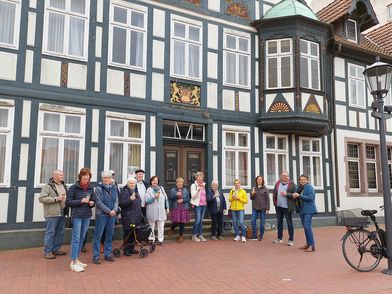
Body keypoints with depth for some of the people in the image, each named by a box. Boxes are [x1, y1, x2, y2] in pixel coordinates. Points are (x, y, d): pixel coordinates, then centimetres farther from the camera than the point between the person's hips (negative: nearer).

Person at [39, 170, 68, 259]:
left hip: (62, 214, 8)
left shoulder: (64, 186, 15)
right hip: (52, 214, -7)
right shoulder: (48, 186, -8)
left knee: (60, 232, 13)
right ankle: (47, 252, 10)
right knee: (50, 233, 0)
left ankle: (56, 249, 26)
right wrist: (56, 199, -20)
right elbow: (41, 198, -16)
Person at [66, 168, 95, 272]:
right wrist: (81, 201, -18)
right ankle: (73, 262, 4)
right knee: (76, 238, -3)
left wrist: (92, 203, -6)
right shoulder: (74, 187, -7)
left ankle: (76, 260, 24)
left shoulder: (91, 188, 7)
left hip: (87, 216, 5)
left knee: (81, 239, 12)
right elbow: (68, 202, -9)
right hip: (77, 216, -5)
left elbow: (93, 200, 16)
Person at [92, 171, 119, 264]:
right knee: (98, 235, 0)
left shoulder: (114, 188, 8)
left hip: (112, 214, 5)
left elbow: (116, 200, 7)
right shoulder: (99, 188, -7)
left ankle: (107, 254, 22)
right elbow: (99, 202, -12)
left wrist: (114, 210, -10)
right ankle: (95, 256, 8)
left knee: (109, 235, 11)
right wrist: (109, 211, -14)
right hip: (101, 215, -5)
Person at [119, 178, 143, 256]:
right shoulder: (124, 191, -9)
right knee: (128, 233, -3)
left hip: (136, 217, 8)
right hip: (128, 217, -8)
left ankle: (131, 248, 22)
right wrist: (130, 199, -33)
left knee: (134, 233, 12)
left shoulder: (136, 192, 17)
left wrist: (140, 214, 23)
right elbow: (121, 203, -19)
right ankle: (126, 249, 7)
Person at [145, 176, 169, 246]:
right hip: (152, 212, -3)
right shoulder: (149, 189, -3)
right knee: (151, 226, 7)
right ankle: (151, 239, 20)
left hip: (161, 211, 3)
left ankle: (160, 240, 13)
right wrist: (154, 197, -21)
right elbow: (147, 200, -10)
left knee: (161, 226, 4)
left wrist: (167, 208, 9)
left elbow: (166, 198, 12)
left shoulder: (161, 188, 9)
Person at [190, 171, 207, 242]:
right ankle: (194, 236, 1)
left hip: (204, 205, 5)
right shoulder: (193, 185, -3)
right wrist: (198, 190, -23)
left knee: (201, 220, 8)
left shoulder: (204, 185, 11)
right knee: (197, 220, -9)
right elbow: (193, 196, -10)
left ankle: (200, 235, 15)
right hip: (197, 204, -5)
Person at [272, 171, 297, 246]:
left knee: (289, 223, 2)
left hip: (287, 207, -5)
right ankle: (279, 238, 27)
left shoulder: (292, 184, -6)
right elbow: (274, 192, 16)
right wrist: (275, 201, 8)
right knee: (279, 222, 14)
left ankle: (291, 240, 11)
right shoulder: (278, 183, 9)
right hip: (278, 206, 5)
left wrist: (286, 194, -21)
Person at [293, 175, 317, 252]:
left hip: (308, 210, -8)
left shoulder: (309, 187, -10)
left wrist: (299, 196, -20)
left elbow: (310, 198, -20)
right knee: (305, 226, 12)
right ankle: (308, 243, 23)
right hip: (302, 210, 8)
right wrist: (295, 196, -3)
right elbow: (297, 197, 21)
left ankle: (312, 245, -8)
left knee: (307, 226, -14)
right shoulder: (299, 188, 13)